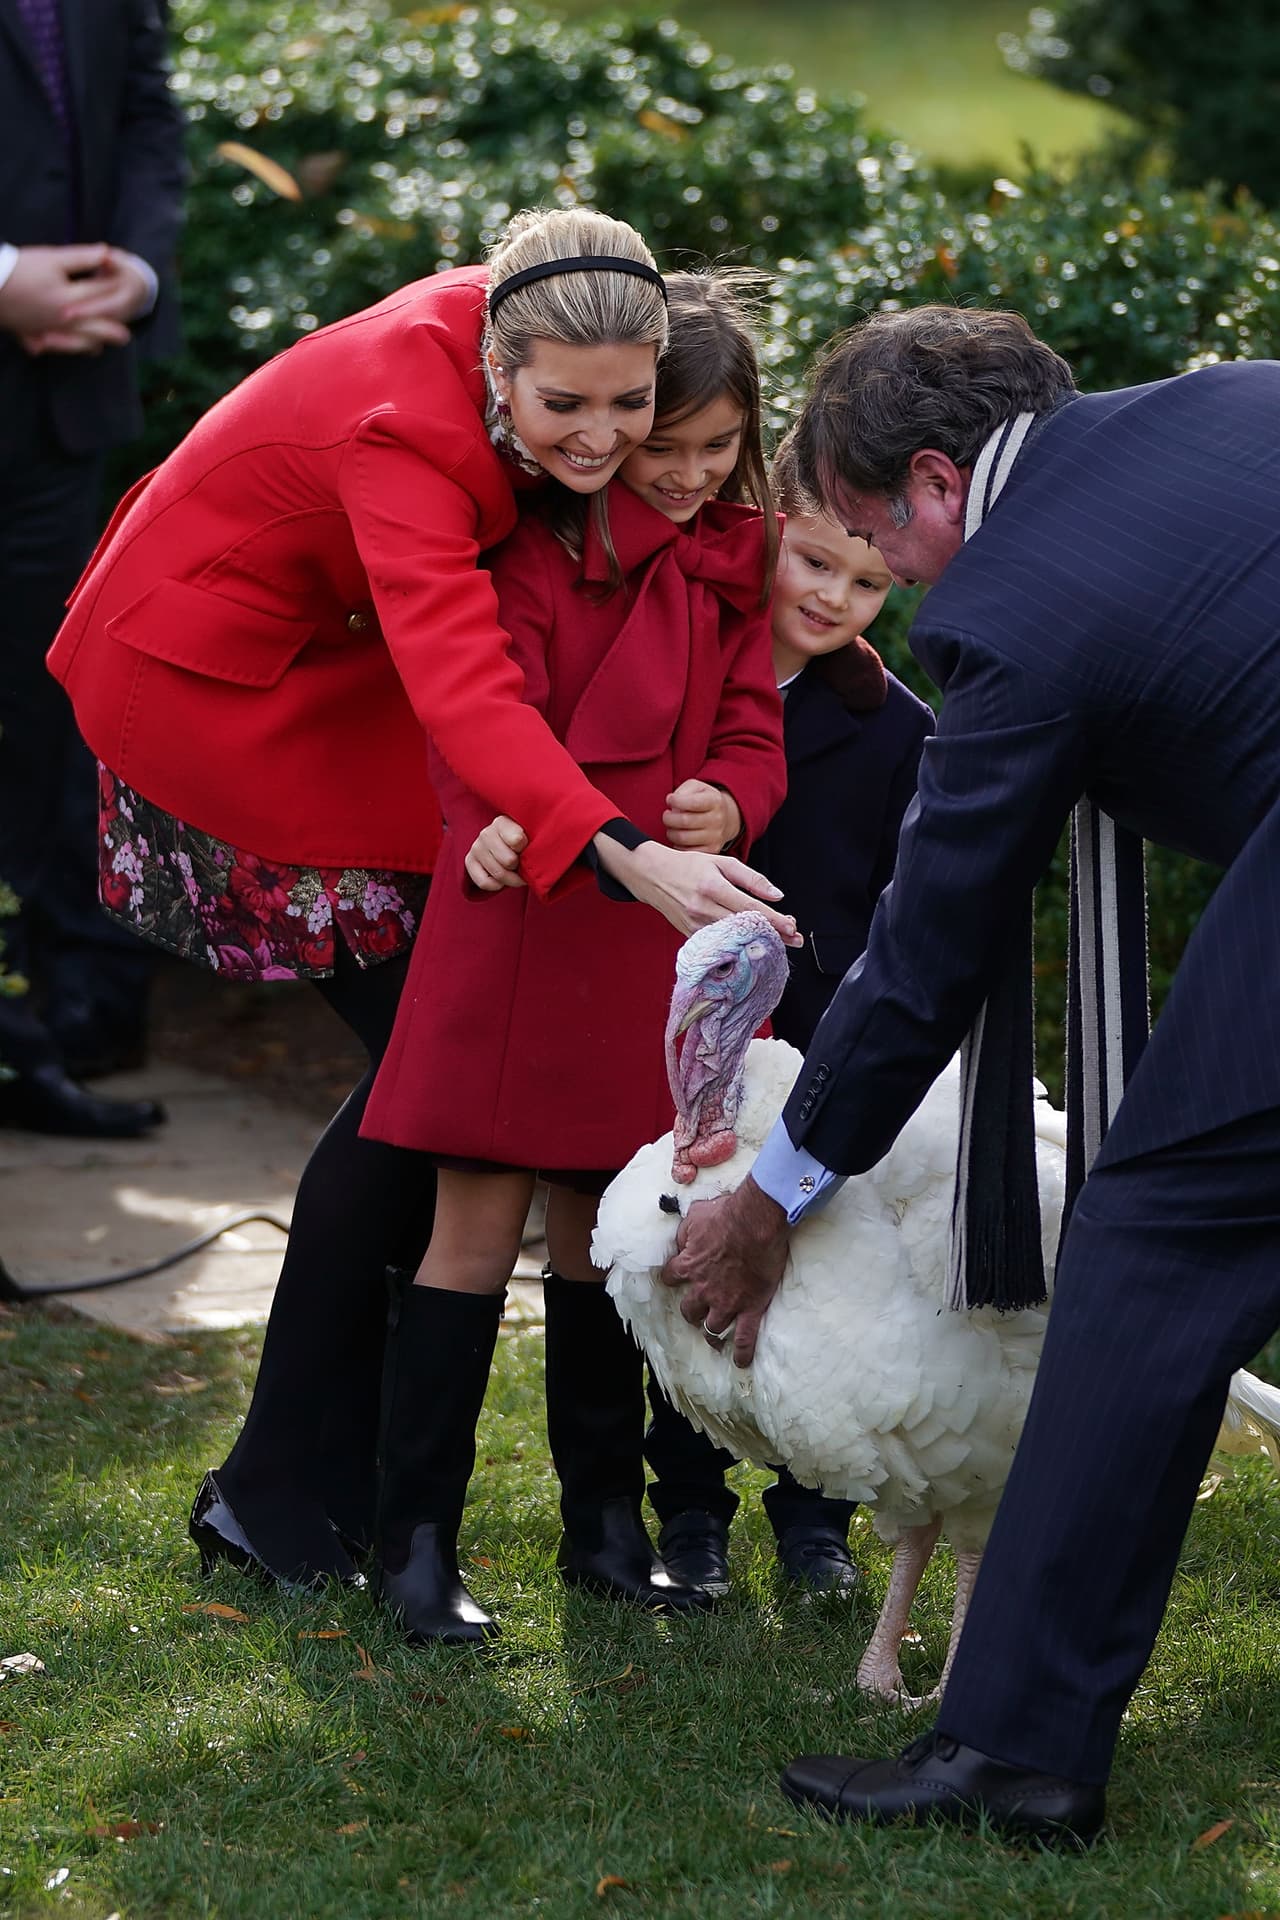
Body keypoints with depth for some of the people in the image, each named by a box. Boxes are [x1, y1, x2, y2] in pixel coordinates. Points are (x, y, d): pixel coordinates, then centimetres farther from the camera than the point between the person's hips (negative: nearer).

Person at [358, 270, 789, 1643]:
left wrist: (728, 802, -17)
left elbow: (751, 728, 6)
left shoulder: (740, 552, 10)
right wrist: (494, 824, -32)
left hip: (653, 929, 4)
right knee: (478, 1221, -2)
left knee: (604, 1223, 13)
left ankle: (604, 1522, 23)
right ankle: (415, 1541, 4)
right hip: (520, 913, -4)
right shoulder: (537, 542, -3)